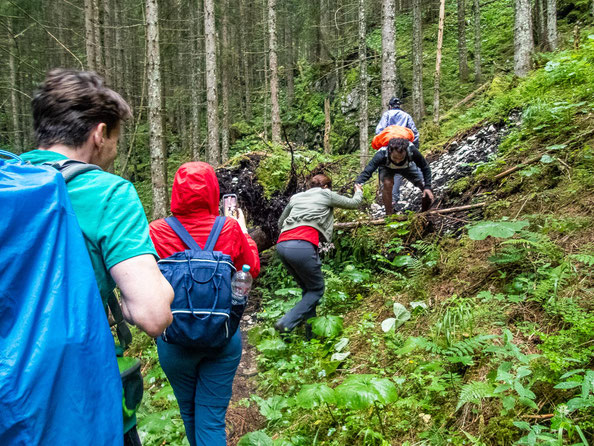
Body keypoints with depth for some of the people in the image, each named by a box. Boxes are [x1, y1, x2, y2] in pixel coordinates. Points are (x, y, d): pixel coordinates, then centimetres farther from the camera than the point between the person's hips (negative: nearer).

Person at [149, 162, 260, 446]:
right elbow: (252, 269, 7)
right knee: (211, 419, 10)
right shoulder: (230, 229, -11)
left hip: (175, 339, 0)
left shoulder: (156, 232, -13)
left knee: (189, 412, 23)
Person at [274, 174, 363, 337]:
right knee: (317, 289, 9)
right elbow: (353, 203, 28)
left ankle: (311, 331, 22)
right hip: (302, 246, -6)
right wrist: (359, 192, 49)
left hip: (281, 244, 6)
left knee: (307, 288, 21)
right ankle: (286, 323, -5)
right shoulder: (326, 194, 15)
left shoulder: (296, 197, 27)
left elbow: (280, 223, 34)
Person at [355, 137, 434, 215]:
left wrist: (427, 187, -31)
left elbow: (425, 168, -23)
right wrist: (358, 183, -69)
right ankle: (389, 215, -16)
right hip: (387, 167, -2)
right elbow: (367, 170, -50)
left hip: (407, 166, 2)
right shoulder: (382, 154, -44)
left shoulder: (412, 150, -39)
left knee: (426, 188, -9)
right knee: (387, 184, -34)